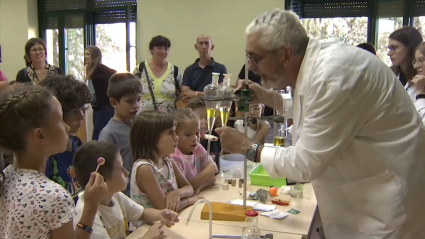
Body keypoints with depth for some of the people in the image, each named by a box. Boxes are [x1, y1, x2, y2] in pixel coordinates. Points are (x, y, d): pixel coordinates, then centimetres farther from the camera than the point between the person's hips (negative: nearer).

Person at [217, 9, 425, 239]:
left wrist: (249, 148, -11)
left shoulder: (332, 74, -29)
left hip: (388, 199, -9)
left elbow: (305, 163, -25)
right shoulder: (313, 62, -1)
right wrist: (268, 98, 7)